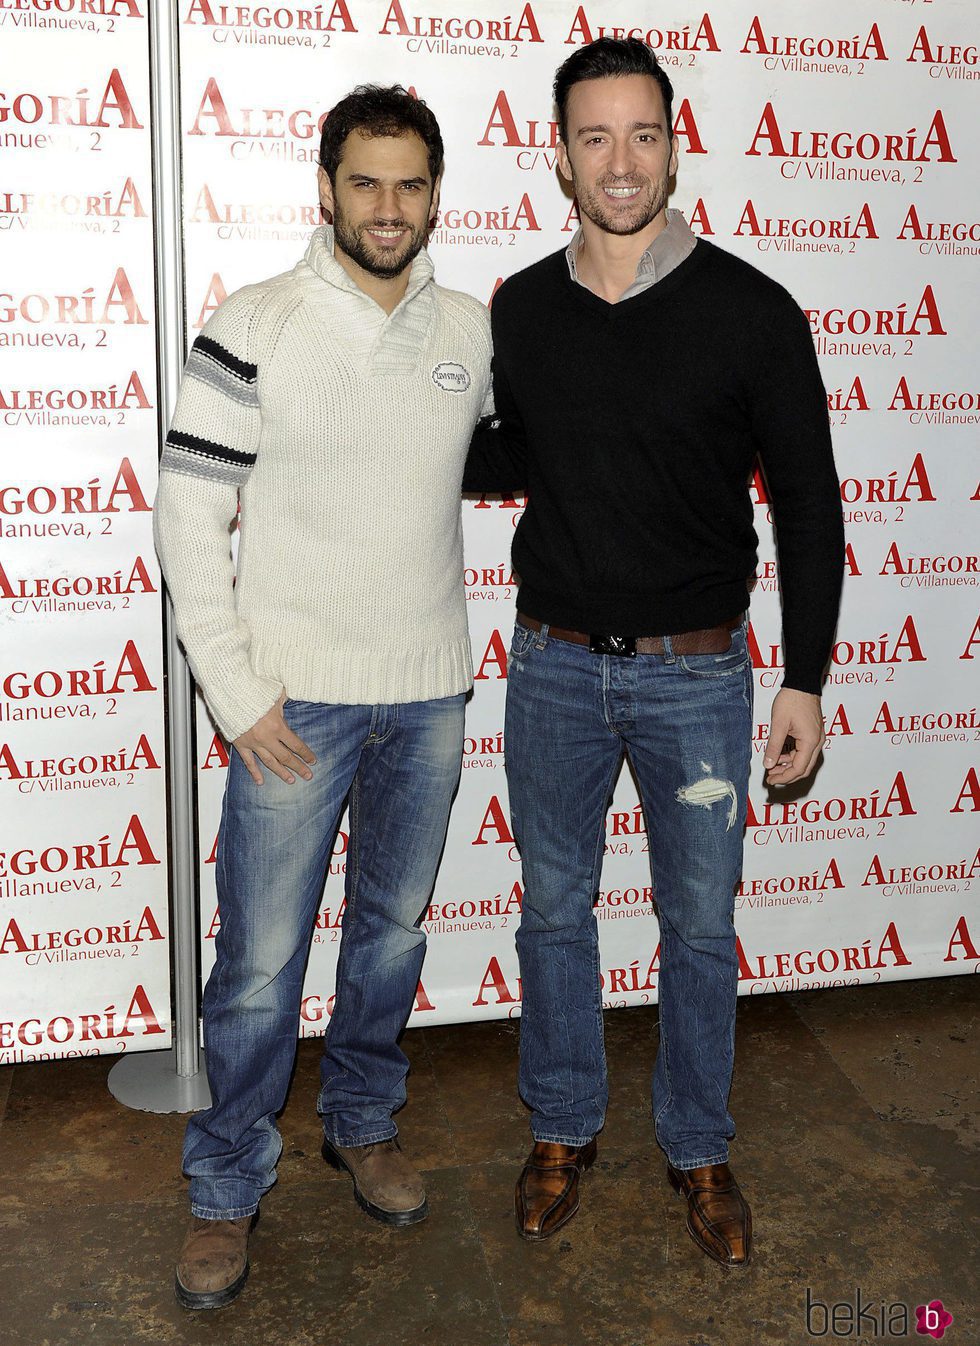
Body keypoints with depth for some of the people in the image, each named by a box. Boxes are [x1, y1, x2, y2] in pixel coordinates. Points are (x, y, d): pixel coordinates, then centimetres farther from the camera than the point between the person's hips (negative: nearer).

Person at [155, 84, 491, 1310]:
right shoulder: (253, 329, -8)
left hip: (430, 698, 4)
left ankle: (362, 1124, 39)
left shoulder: (476, 333, 5)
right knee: (262, 959, 3)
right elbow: (189, 517, -8)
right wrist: (236, 692, -11)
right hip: (295, 699, -4)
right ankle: (226, 1188, 24)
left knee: (393, 929, 17)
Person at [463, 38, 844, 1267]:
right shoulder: (521, 310, 1)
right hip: (554, 665, 2)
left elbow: (808, 499, -4)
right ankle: (563, 1129, 35)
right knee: (554, 909, 14)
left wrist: (804, 680, -6)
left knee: (700, 926, 10)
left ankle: (698, 1150, 32)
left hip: (695, 673, -2)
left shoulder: (750, 313, -8)